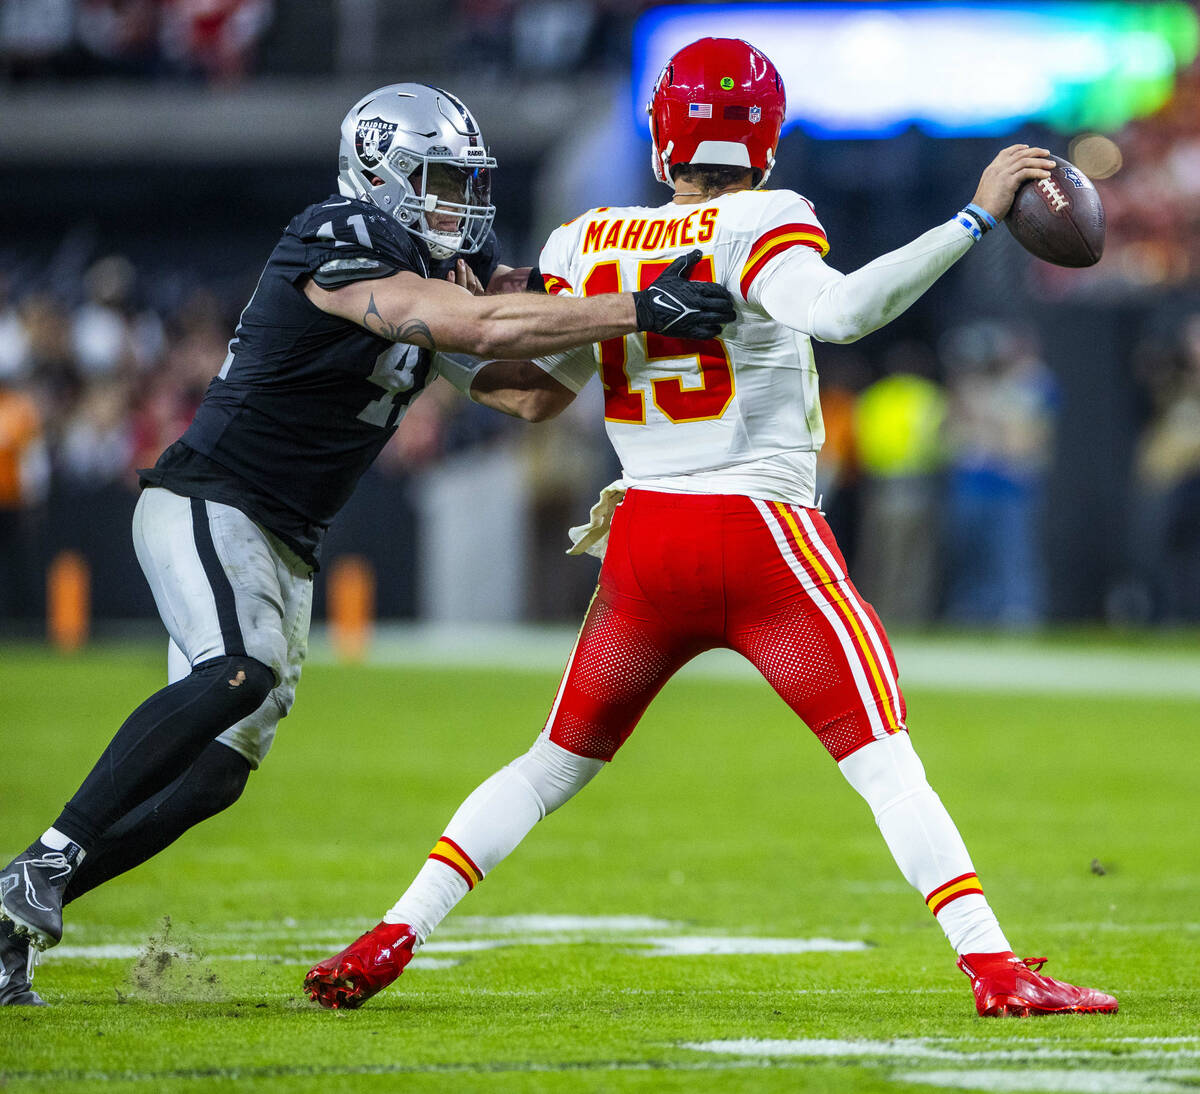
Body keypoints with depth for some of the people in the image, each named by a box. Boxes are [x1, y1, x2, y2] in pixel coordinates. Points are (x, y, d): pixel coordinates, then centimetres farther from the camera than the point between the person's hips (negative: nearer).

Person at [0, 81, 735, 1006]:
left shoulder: (430, 279, 13)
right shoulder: (339, 248, -17)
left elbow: (531, 394, 13)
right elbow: (482, 330, -28)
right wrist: (636, 311, -29)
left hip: (283, 549, 10)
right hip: (208, 504, -10)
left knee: (213, 776, 4)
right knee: (239, 675, -35)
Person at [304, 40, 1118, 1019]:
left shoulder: (585, 247, 8)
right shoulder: (756, 226, -8)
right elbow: (840, 312, -27)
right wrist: (975, 220, -24)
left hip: (642, 540, 5)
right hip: (761, 536, -5)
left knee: (555, 764, 20)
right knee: (887, 770, -5)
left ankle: (388, 942, 15)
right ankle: (995, 969, -15)